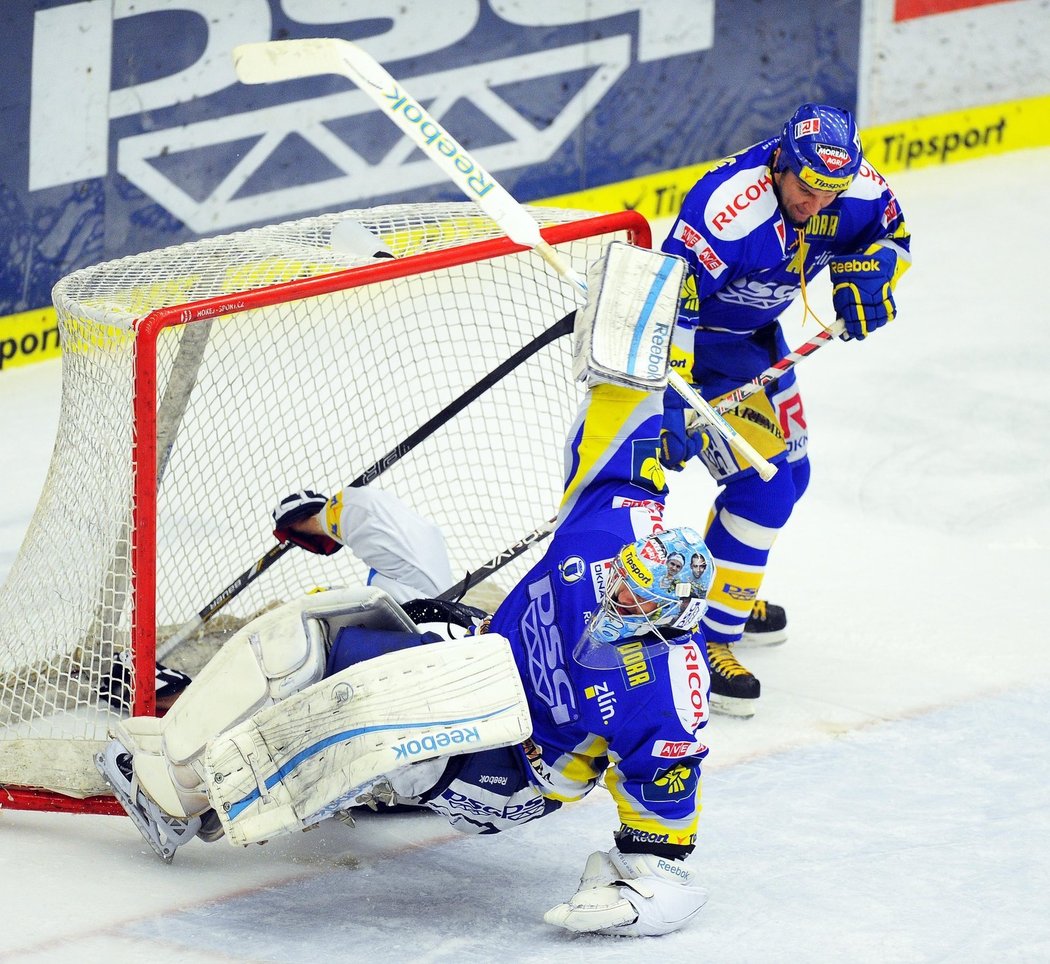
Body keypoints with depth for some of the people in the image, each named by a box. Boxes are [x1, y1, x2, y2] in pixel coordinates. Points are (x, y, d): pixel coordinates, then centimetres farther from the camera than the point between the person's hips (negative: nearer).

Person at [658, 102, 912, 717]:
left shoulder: (855, 186, -16)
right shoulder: (727, 208, -38)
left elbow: (891, 232, 6)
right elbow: (669, 302, -38)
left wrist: (868, 272, -14)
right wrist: (672, 399, -42)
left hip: (757, 332, 8)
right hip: (696, 340, -8)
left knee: (790, 472, 17)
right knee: (764, 482, -16)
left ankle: (731, 591, 39)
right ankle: (706, 638, -12)